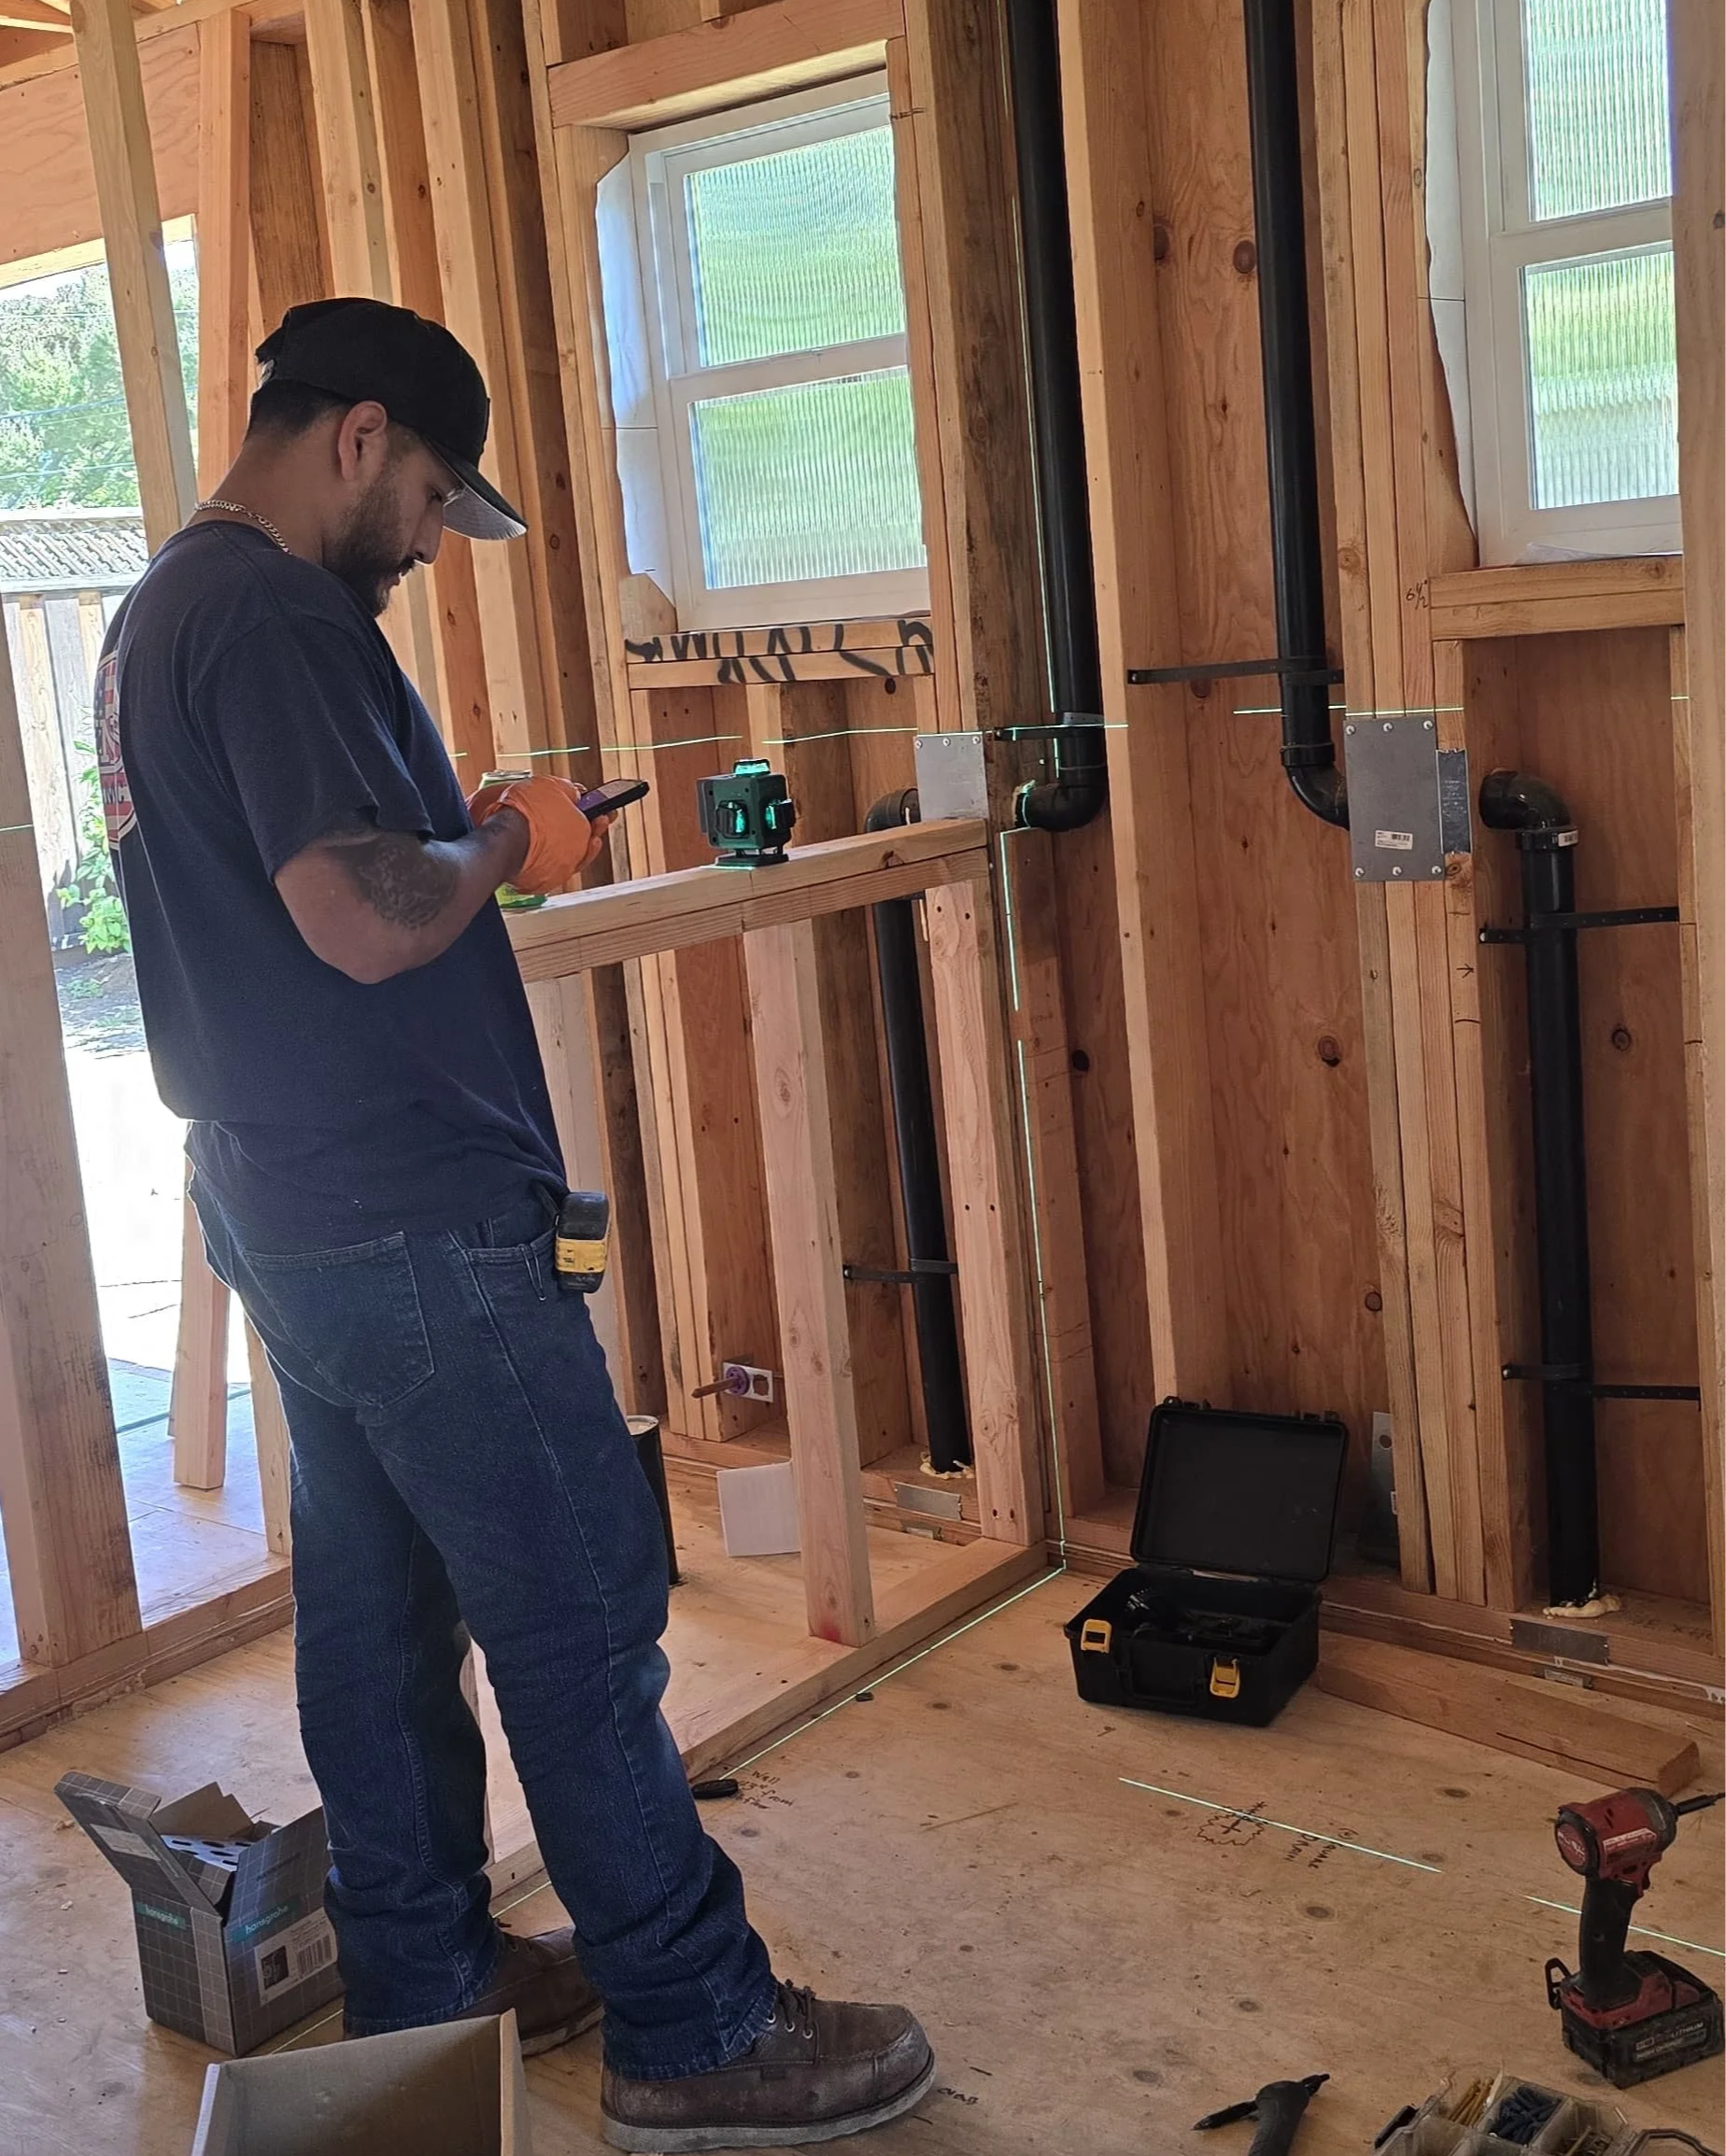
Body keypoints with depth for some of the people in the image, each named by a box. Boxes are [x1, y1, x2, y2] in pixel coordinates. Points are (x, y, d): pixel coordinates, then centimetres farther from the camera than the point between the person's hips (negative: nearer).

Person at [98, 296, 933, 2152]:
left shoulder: (159, 610, 16)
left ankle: (420, 1984, 29)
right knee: (583, 1612, -3)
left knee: (376, 1604, 16)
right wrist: (503, 844, -9)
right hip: (408, 1219, -11)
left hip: (286, 1212, 11)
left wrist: (460, 833, 11)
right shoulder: (278, 620, -17)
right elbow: (366, 918, -27)